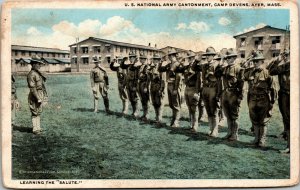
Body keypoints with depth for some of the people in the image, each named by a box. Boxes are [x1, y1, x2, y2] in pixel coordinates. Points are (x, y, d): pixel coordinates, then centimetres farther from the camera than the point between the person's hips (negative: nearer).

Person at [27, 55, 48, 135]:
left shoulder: (38, 73, 14)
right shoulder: (31, 74, -16)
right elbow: (32, 88, -21)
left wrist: (44, 96, 19)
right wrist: (38, 98, -23)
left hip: (40, 96, 9)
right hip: (35, 96, -9)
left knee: (39, 112, 14)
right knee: (35, 113, -3)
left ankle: (37, 127, 22)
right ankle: (35, 129, 3)